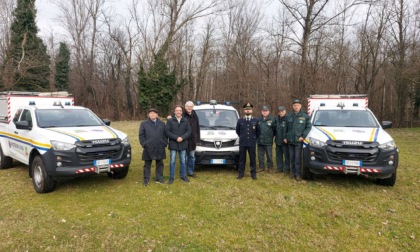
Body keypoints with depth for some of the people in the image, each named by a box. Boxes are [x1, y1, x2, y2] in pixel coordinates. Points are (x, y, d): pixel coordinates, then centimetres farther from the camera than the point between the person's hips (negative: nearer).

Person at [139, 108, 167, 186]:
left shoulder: (162, 123, 10)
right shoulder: (144, 124, 4)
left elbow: (165, 134, 11)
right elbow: (141, 135, 2)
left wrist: (165, 143, 0)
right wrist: (144, 144, -7)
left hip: (160, 148, 2)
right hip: (149, 148, -2)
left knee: (160, 164, 10)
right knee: (147, 165, 5)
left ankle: (159, 179, 21)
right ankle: (146, 180, 14)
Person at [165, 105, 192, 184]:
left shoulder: (185, 121, 4)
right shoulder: (170, 121, -2)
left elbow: (189, 131, 1)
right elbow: (167, 132, -8)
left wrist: (182, 137, -14)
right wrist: (176, 138, -16)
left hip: (183, 144, 2)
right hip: (173, 144, -2)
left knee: (183, 161, 11)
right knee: (172, 161, 2)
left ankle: (183, 176, 23)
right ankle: (171, 177, 11)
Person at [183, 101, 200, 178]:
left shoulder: (195, 116, 9)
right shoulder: (183, 116, -8)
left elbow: (198, 128, 12)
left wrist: (198, 139, 9)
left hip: (193, 140, 5)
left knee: (192, 157, 13)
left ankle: (190, 172, 25)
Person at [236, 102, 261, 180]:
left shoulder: (255, 121, 3)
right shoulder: (240, 120, 3)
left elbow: (258, 131, 13)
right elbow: (237, 131, 16)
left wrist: (254, 138, 12)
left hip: (252, 143, 0)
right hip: (242, 143, 0)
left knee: (252, 158, 5)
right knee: (242, 158, 6)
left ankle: (253, 173, 15)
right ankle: (241, 173, 15)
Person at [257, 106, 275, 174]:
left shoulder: (272, 119, -5)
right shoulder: (258, 119, 4)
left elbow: (274, 129, 0)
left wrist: (271, 136, 3)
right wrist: (257, 136, 9)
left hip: (268, 141, -3)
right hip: (259, 141, 3)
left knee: (269, 155, 4)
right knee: (260, 155, 11)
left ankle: (270, 167, 16)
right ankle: (261, 167, 22)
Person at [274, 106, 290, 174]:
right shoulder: (276, 119, 8)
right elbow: (274, 128, 16)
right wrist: (275, 135, 9)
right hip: (278, 141, 6)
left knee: (286, 155, 1)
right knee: (278, 155, 13)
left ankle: (286, 169, 8)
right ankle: (279, 168, 22)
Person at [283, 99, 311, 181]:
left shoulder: (305, 116, 0)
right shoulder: (289, 116, 9)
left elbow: (308, 127, 0)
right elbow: (285, 128, 15)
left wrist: (303, 136, -10)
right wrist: (285, 137, 9)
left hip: (299, 141, -3)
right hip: (290, 140, 4)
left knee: (298, 157, -6)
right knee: (292, 157, 9)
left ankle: (298, 174, 0)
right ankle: (293, 172, 19)